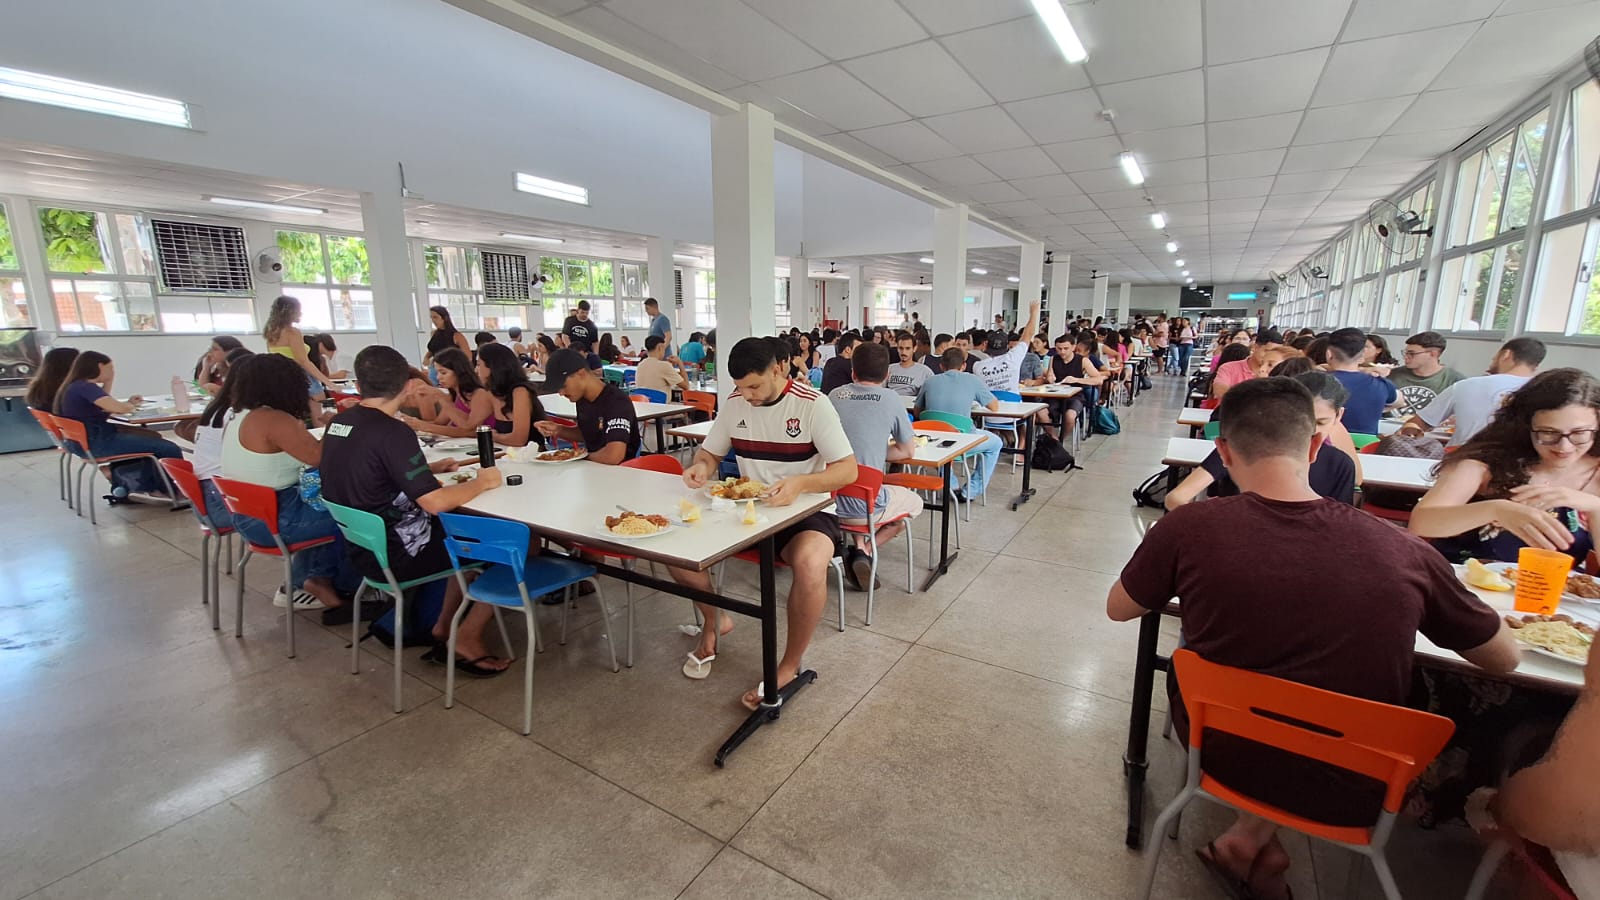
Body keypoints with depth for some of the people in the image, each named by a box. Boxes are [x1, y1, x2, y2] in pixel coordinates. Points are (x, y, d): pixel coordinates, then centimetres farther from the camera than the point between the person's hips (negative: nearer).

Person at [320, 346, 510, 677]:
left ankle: (443, 630, 21)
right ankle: (467, 639, 7)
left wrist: (429, 468, 17)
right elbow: (435, 502, -28)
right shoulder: (392, 432, -24)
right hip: (397, 553, -9)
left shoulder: (339, 423, 3)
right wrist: (481, 482, -13)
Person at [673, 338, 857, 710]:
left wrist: (800, 483, -37)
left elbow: (848, 469, -18)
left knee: (809, 564, -38)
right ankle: (715, 621, 15)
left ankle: (789, 667, -11)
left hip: (806, 512, -5)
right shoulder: (734, 403, 1)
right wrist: (700, 467, -13)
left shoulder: (812, 404, -14)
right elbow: (710, 452, 12)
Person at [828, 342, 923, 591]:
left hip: (827, 500, 5)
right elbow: (908, 451, 5)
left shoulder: (835, 395, 6)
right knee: (916, 503, 25)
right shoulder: (889, 398, -5)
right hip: (863, 506, -5)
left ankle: (859, 547, 16)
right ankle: (864, 553, 6)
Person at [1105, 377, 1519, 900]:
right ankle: (1252, 838, 23)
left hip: (1224, 757, -1)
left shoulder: (1189, 528, -23)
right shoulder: (1405, 553, -17)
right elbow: (1506, 659, 2)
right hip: (1354, 795, 2)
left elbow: (1118, 609, -5)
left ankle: (1252, 833, 28)